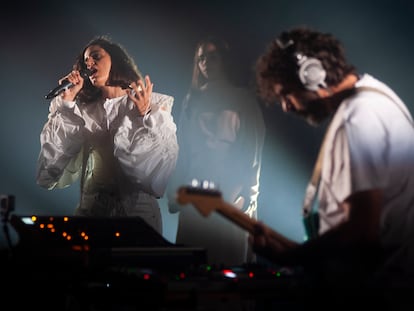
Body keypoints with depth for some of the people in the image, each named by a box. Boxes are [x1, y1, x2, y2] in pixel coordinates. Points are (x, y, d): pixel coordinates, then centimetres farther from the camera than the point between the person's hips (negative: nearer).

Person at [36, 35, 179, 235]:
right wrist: (66, 100, 4)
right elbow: (54, 153, 4)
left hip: (137, 211, -2)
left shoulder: (154, 104, 8)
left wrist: (145, 117, -10)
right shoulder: (84, 111, 14)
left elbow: (166, 161, 0)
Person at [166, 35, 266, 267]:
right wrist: (177, 193, 3)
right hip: (196, 193, 2)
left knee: (231, 256, -6)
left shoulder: (243, 98, 8)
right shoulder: (193, 99, 16)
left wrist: (245, 193, -10)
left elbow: (253, 147, 1)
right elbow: (183, 148, 12)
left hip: (232, 193, -2)